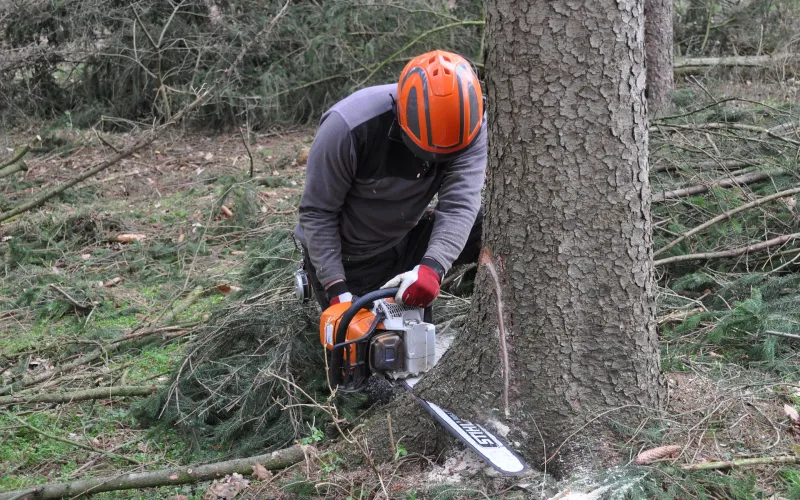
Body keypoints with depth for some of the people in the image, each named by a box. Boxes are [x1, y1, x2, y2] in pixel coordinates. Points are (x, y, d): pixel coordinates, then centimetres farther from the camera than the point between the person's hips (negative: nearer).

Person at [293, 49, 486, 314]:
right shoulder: (350, 126, -33)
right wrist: (337, 289, -27)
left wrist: (431, 267, -48)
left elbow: (459, 204, -31)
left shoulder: (467, 123, -23)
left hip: (408, 240, 3)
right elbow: (317, 213, -23)